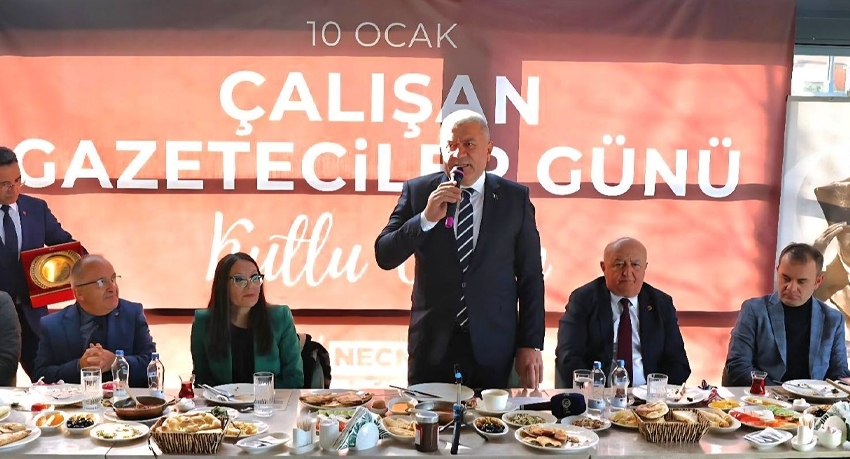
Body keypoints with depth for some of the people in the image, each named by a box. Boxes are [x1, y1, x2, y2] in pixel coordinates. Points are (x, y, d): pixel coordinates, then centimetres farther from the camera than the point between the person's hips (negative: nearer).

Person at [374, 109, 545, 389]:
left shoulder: (515, 198, 1)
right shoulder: (417, 192, 0)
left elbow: (530, 277, 3)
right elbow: (384, 257, -5)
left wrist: (531, 344, -1)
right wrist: (426, 218, -19)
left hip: (493, 347, 0)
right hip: (431, 345, 0)